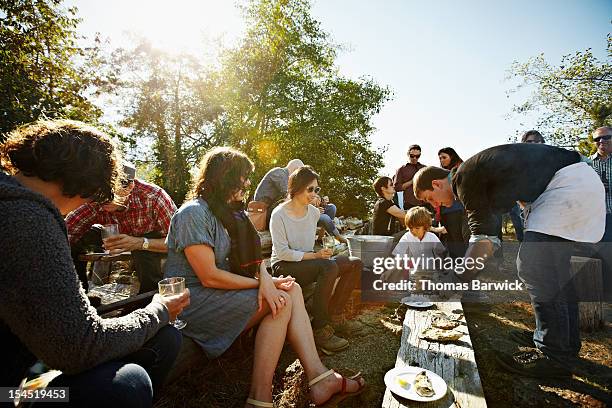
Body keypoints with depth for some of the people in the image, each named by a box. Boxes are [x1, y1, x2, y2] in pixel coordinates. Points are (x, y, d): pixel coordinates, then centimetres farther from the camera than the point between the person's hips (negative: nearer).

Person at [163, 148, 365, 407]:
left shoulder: (231, 212, 13)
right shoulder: (193, 213, -16)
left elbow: (253, 255, 5)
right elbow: (209, 277, -22)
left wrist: (265, 278, -17)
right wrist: (263, 283, -16)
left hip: (221, 291, 8)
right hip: (193, 301, -8)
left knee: (292, 290, -11)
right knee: (281, 300, -19)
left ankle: (319, 378, -14)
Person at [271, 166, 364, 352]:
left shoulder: (314, 212, 5)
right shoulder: (279, 214, -14)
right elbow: (282, 252, -18)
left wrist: (317, 254, 0)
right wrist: (315, 255, -20)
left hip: (307, 261, 7)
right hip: (284, 267, -7)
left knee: (355, 263, -7)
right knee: (329, 266, -33)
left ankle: (334, 316, 0)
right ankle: (320, 329, -22)